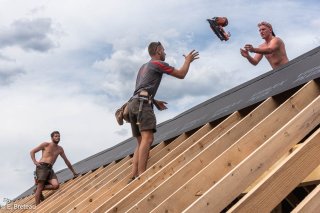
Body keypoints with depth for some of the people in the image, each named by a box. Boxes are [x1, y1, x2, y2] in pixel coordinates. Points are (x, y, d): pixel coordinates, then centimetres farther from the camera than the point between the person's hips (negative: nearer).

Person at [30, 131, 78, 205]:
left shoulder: (60, 149, 18)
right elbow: (32, 152, 6)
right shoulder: (46, 145, 4)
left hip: (50, 169, 5)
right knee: (40, 187, -12)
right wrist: (35, 162, -8)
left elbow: (66, 161, 25)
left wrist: (73, 172, 27)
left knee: (56, 185, -17)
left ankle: (38, 189, 5)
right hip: (42, 167, -5)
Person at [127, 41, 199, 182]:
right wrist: (188, 60, 22)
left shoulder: (144, 67, 31)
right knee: (147, 138, -21)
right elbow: (181, 74, 6)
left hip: (133, 104, 9)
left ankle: (133, 176, -8)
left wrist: (155, 101, 29)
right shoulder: (158, 63, 4)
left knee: (141, 142, 5)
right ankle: (141, 175, -33)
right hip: (143, 103, -9)